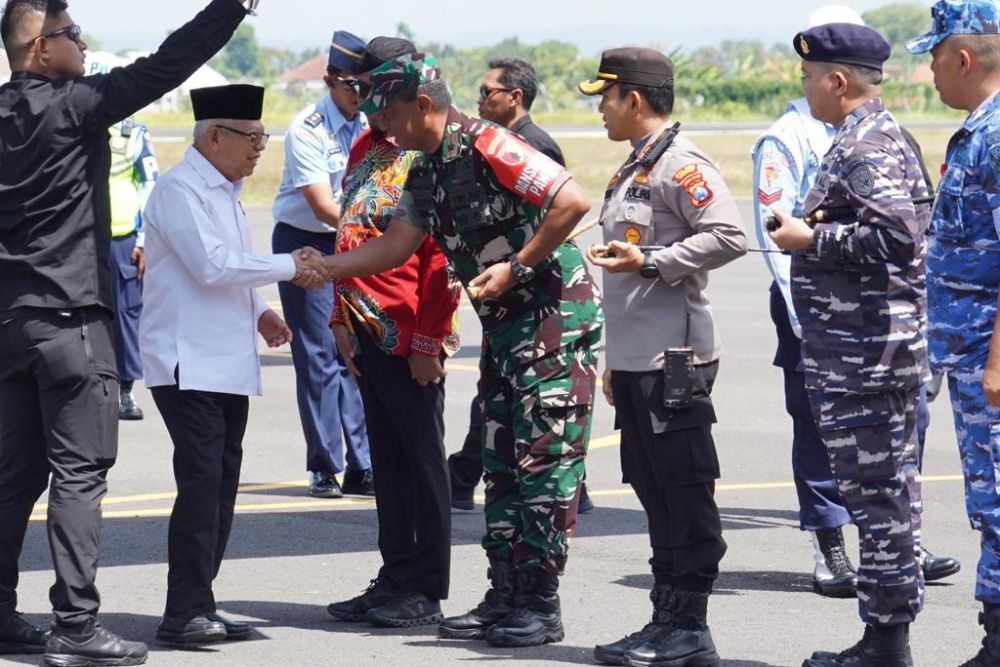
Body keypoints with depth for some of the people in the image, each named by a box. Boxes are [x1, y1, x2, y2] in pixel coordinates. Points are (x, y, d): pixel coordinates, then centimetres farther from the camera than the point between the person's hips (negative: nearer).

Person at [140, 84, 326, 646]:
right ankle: (185, 612, -13)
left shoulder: (225, 192, 19)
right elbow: (212, 266, -20)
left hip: (229, 364, 9)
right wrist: (289, 267, -12)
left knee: (222, 482, 8)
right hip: (189, 363, -9)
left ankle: (198, 605, 12)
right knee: (202, 481, -14)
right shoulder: (181, 189, -11)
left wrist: (260, 313, 9)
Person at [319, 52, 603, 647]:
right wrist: (326, 267, 3)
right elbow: (397, 244, 13)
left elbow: (573, 201, -23)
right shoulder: (429, 172, 12)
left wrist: (517, 268, -20)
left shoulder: (485, 145, -17)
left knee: (545, 464, -7)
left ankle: (541, 605, -4)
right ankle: (504, 598, 16)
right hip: (504, 329, 10)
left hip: (555, 318, -10)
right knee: (502, 465, 11)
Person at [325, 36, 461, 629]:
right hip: (367, 330, 8)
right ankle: (395, 581, 18)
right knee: (388, 460, 12)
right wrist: (343, 321, 15)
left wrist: (427, 341, -17)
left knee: (421, 460, 0)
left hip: (409, 336, -8)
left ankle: (427, 593, 5)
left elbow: (443, 257, -14)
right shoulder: (366, 149, 14)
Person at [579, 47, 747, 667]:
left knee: (685, 491, -6)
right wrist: (615, 361, 25)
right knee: (655, 492, 12)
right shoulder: (633, 169, 20)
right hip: (635, 360, 10)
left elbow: (730, 236, -21)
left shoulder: (680, 163, -11)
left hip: (674, 359, -10)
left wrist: (649, 261, -21)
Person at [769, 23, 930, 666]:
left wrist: (809, 239, -17)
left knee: (877, 492, -7)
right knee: (887, 491, 13)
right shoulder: (881, 138, 17)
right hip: (880, 348, 11)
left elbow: (896, 234, -27)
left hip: (864, 353, -11)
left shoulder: (865, 149, -15)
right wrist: (812, 233, 14)